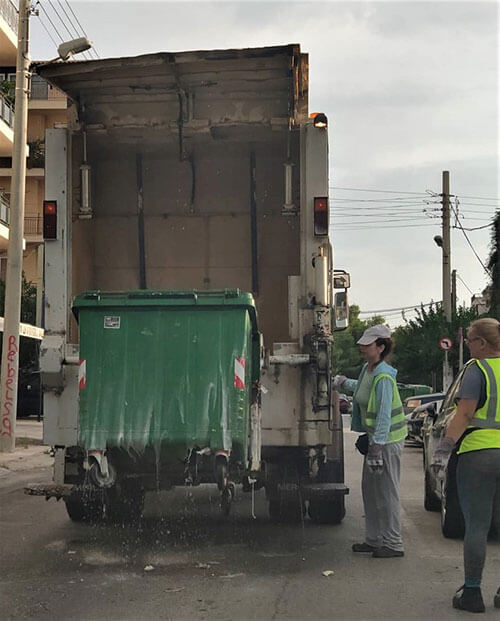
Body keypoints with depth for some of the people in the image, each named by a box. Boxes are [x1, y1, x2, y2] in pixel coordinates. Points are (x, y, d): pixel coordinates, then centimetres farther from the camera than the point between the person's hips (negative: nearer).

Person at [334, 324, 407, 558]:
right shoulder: (367, 369, 7)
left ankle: (393, 544, 6)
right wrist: (344, 382, 30)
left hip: (388, 440, -10)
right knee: (369, 488, 14)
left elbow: (384, 415, -24)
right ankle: (373, 539, 24)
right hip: (374, 437, 10)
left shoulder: (383, 377, -21)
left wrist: (377, 447, -25)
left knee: (387, 492, -3)